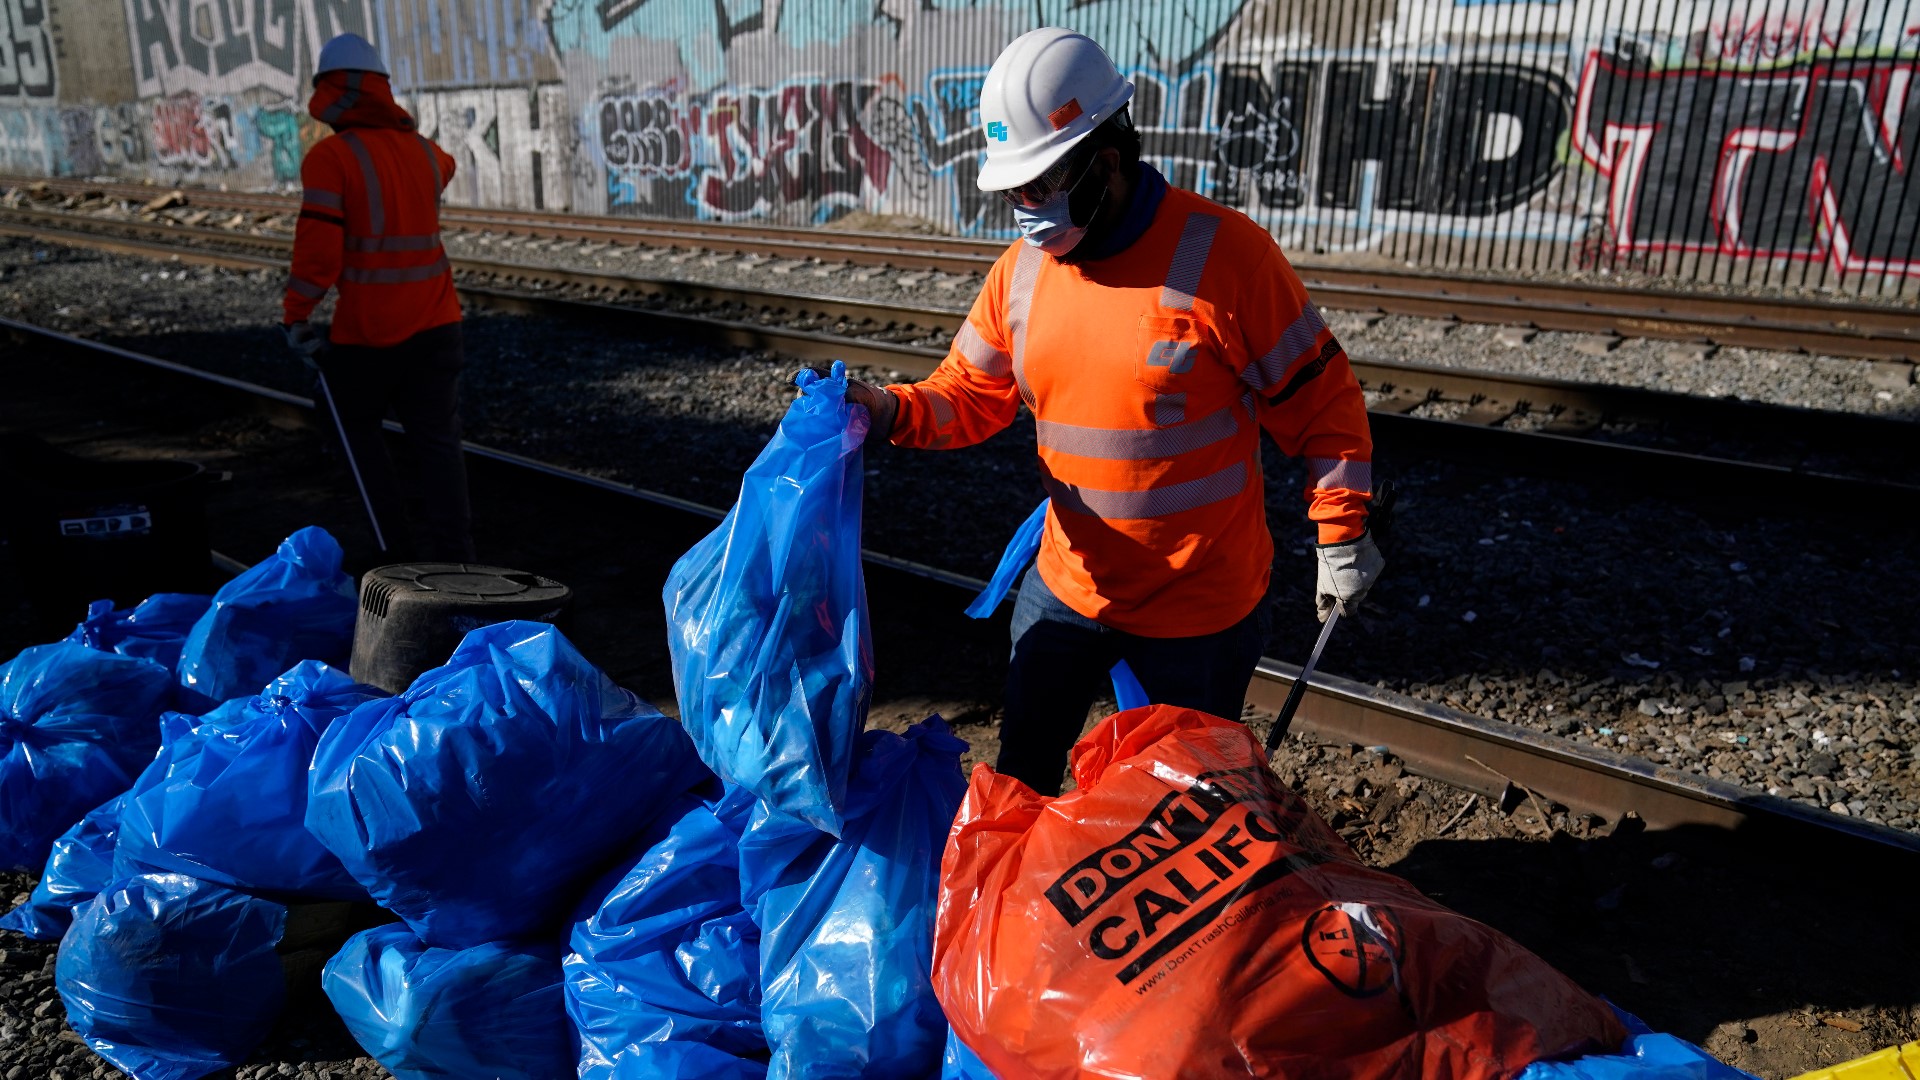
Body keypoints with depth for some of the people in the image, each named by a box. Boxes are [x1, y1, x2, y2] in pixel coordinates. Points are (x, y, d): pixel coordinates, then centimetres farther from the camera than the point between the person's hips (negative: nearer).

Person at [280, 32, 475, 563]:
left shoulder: (330, 157, -11)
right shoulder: (423, 150, 8)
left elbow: (318, 247, -17)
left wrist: (297, 318, -7)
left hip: (365, 331, -4)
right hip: (435, 323, 4)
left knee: (357, 426, 18)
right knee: (437, 438, 7)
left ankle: (398, 545, 16)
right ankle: (454, 555, 1)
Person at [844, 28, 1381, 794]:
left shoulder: (1221, 252, -18)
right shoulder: (1023, 268, -2)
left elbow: (1318, 399, -11)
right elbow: (969, 394, 4)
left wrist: (1341, 531, -12)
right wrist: (886, 410, -15)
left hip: (1200, 606, -4)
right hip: (1066, 586, 5)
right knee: (1021, 773, 21)